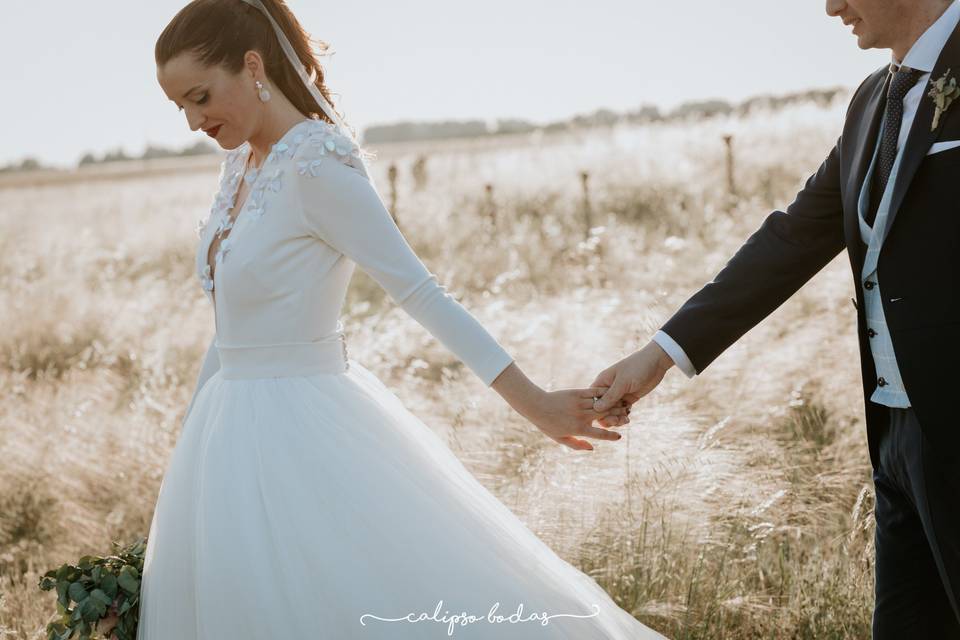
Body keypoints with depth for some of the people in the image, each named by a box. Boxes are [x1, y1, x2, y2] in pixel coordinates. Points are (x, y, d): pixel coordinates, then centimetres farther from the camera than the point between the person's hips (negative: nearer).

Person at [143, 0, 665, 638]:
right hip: (235, 431, 8)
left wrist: (534, 401, -22)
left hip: (301, 434, -8)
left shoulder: (316, 165, -18)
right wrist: (192, 431, 20)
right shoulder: (241, 163, 8)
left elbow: (420, 291, -20)